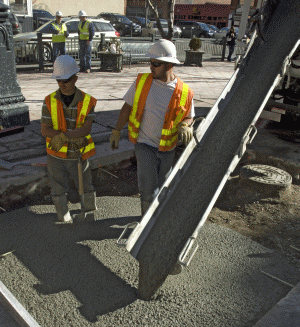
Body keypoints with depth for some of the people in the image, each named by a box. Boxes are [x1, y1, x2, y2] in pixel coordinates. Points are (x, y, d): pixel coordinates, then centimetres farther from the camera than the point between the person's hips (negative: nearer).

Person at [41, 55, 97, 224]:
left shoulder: (87, 101, -10)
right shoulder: (50, 101, -8)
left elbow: (87, 128, -18)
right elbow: (45, 130, -12)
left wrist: (63, 136, -30)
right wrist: (73, 138, -23)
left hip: (79, 155, -1)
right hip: (56, 155, 1)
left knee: (86, 187, 14)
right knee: (59, 191, 11)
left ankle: (88, 215, 37)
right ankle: (65, 219, 32)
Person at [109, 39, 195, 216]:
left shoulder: (184, 92, -7)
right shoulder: (142, 82, -6)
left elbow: (189, 116, 6)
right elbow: (127, 107, 2)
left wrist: (185, 126, -17)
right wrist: (116, 132, 3)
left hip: (168, 148, 2)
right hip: (145, 144, -1)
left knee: (162, 188, 17)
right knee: (149, 189, -7)